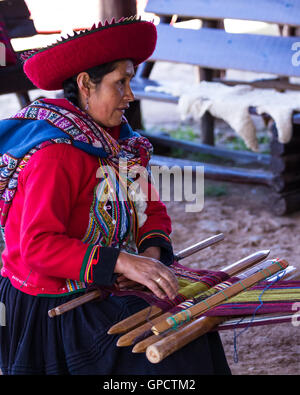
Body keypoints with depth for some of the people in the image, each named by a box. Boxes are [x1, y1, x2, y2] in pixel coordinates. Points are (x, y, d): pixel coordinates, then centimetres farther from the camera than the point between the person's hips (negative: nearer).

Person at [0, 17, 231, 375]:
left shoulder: (120, 141, 7)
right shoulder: (55, 155, -21)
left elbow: (153, 211, 10)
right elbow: (37, 246, -28)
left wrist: (151, 251, -13)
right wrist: (124, 262, -35)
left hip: (101, 290, 8)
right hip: (53, 308, -8)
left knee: (193, 330, -2)